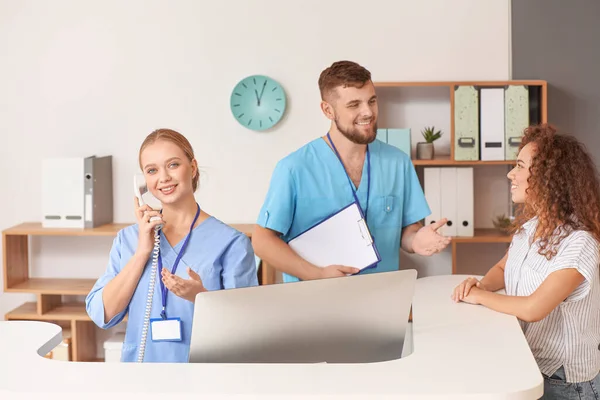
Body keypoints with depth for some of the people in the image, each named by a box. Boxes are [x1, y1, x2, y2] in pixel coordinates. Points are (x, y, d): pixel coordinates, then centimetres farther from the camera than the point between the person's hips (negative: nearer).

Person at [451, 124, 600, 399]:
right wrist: (481, 284, -3)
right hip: (525, 365, 7)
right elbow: (503, 268, 21)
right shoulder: (528, 226, 3)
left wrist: (478, 296, -15)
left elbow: (533, 309, -32)